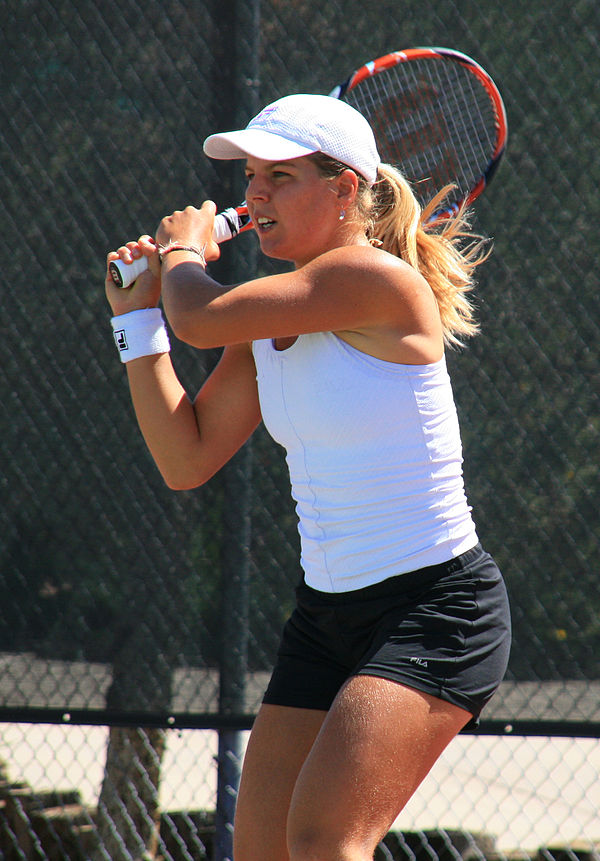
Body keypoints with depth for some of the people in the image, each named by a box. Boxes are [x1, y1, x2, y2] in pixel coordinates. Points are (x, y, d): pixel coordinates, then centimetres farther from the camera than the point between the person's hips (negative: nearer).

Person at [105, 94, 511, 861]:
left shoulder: (376, 279, -18)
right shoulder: (273, 315, 8)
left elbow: (200, 319, -22)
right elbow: (187, 461, 9)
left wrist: (187, 247, 1)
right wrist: (136, 316, 3)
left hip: (434, 605, -8)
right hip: (326, 615, 9)